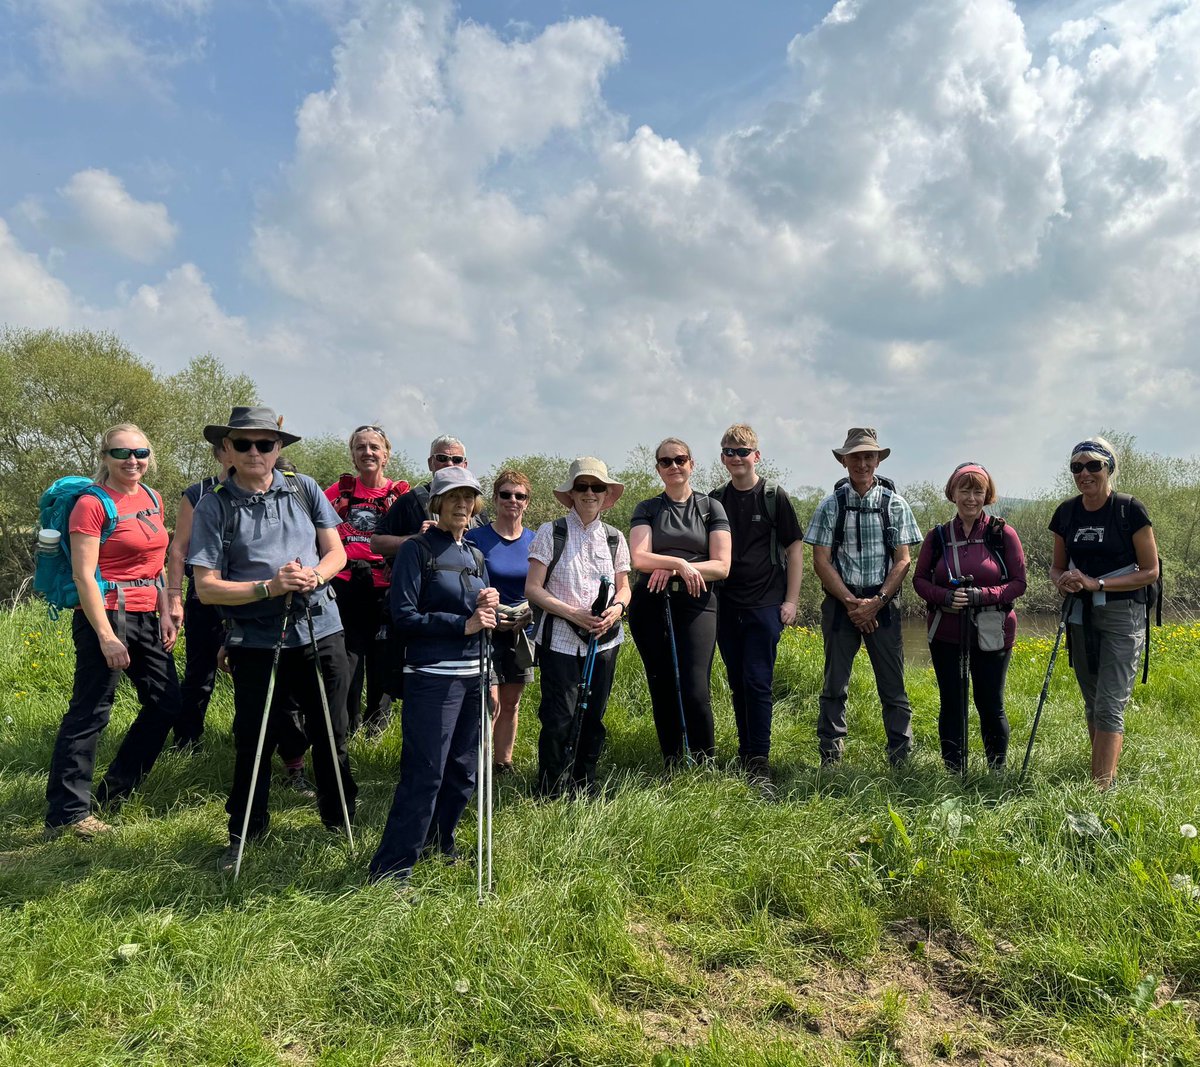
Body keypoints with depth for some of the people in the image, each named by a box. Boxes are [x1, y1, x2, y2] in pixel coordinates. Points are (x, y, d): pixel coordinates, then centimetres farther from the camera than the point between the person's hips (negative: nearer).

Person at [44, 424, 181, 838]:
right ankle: (66, 813, 9)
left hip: (146, 617, 8)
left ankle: (113, 791, 27)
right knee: (89, 713, -3)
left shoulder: (152, 499, 11)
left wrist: (165, 613, 9)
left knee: (166, 703, 12)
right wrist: (106, 636, -20)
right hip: (106, 614, -8)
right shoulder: (92, 503, -11)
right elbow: (83, 576, -15)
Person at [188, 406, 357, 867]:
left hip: (321, 633, 2)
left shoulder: (304, 489, 3)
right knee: (253, 742, 7)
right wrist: (270, 587, -20)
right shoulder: (214, 506, -4)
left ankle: (340, 820, 33)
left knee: (331, 735, 13)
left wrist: (313, 576, -15)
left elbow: (336, 553, 6)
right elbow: (207, 587, -7)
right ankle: (244, 834, 29)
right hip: (256, 642, -2)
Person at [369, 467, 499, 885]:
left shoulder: (475, 556, 15)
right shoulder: (417, 550, -5)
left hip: (472, 676, 7)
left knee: (462, 772, 14)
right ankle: (390, 870, 1)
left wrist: (489, 606, -2)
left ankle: (437, 843, 34)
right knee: (424, 775, -9)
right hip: (431, 677, -7)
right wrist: (464, 624, -15)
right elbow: (404, 616, -12)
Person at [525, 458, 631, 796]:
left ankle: (586, 787, 29)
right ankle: (550, 794, 11)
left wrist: (617, 608, -8)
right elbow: (532, 588, -6)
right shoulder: (551, 532, -3)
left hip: (604, 640, 4)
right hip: (559, 640, -4)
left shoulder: (614, 537, 9)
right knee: (559, 719, -6)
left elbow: (624, 588, 15)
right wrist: (572, 613, -17)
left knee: (593, 717, 12)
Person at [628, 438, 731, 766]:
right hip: (651, 605, 2)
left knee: (695, 691, -14)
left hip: (696, 605, -1)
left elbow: (721, 566, 1)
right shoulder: (647, 509, 12)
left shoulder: (710, 507, 10)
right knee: (662, 692, 6)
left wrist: (671, 569, -11)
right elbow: (639, 558, -3)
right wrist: (680, 562, -19)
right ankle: (672, 767, 18)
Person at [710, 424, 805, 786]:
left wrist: (791, 600, -5)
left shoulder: (774, 497, 0)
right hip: (726, 606, 4)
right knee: (738, 685, 10)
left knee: (758, 682, -7)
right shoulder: (715, 500, 8)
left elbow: (795, 549, 1)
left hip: (765, 604, -4)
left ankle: (759, 762, 0)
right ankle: (745, 754, 22)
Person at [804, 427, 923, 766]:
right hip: (840, 603, 0)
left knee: (892, 685, 2)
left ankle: (901, 759, 12)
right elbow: (820, 561, -1)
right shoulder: (831, 505, 2)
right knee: (835, 686, 5)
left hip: (882, 604, 0)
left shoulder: (894, 503, 3)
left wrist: (876, 603, -10)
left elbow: (902, 560, 1)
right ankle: (830, 760, 13)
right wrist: (851, 602, -10)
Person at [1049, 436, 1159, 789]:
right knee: (1092, 704, 13)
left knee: (1109, 705, -10)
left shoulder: (1130, 509, -10)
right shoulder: (1066, 513, 4)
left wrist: (1096, 583, -19)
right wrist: (1063, 582, -10)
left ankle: (1100, 792, -8)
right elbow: (1057, 566, 13)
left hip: (1122, 616, -5)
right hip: (1080, 615, 5)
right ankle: (1107, 775, 27)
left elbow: (1150, 572, -9)